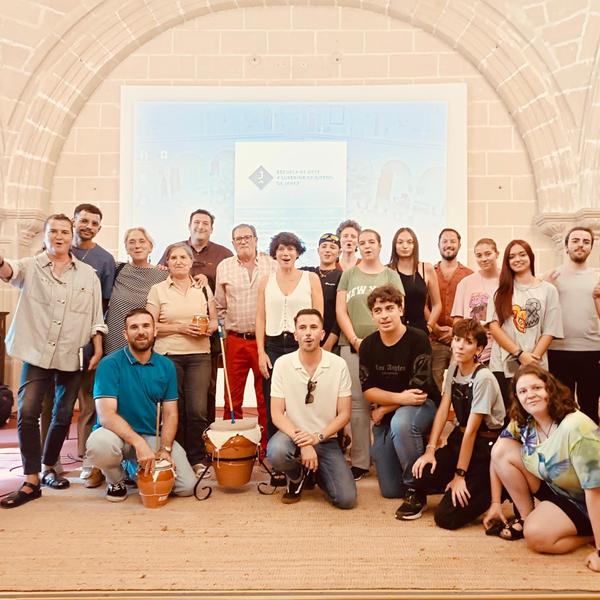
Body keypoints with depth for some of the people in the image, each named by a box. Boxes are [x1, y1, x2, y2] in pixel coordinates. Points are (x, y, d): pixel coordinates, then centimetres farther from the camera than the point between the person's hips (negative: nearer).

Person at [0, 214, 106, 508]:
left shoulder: (88, 274, 7)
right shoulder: (31, 267, 3)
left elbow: (95, 318, 7)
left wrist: (98, 352, 1)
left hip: (71, 357, 2)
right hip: (36, 353, -2)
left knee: (63, 416, 11)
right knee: (27, 413, -11)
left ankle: (47, 467, 31)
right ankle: (31, 481, 0)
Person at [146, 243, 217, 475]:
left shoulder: (203, 288, 13)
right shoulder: (158, 290, 5)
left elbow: (214, 320, 16)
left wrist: (207, 329, -6)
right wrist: (179, 328, -11)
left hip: (199, 355, 2)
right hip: (168, 355, -1)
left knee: (198, 410, -4)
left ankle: (197, 459, 11)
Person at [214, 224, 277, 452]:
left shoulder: (272, 265, 3)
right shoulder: (224, 267, 9)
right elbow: (219, 306, 14)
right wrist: (225, 329, 7)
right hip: (235, 340, 1)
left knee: (266, 398, 5)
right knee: (233, 398, 6)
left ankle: (266, 446, 16)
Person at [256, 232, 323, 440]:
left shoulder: (311, 279, 6)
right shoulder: (265, 282, 11)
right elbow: (260, 319, 8)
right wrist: (261, 352, 0)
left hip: (302, 346, -2)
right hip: (273, 346, 2)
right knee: (272, 406, 5)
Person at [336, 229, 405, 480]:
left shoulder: (391, 275, 11)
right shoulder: (349, 274, 13)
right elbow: (340, 311, 6)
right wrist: (356, 340, -5)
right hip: (352, 345, 1)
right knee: (357, 404, -1)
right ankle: (359, 462, 7)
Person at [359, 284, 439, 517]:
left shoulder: (418, 339, -18)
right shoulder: (368, 345, -5)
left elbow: (419, 390, -20)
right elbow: (367, 391, -7)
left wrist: (383, 408, -10)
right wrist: (400, 397, -24)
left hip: (422, 406, -4)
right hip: (385, 418, 5)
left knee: (401, 423, -41)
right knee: (390, 490, 6)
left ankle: (416, 489, -19)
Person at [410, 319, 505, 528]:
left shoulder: (483, 378, -21)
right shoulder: (454, 369, 2)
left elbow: (471, 430, -19)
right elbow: (443, 410, -2)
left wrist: (459, 475, -15)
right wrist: (430, 449, -12)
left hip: (486, 446, -7)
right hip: (459, 440, 7)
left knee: (446, 517, -13)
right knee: (420, 476, -15)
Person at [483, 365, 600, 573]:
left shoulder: (576, 427, -32)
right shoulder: (521, 423, -10)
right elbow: (498, 458, 0)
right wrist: (496, 503, -2)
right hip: (552, 487, 7)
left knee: (535, 535, -29)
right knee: (501, 450, -13)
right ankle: (527, 518, 1)